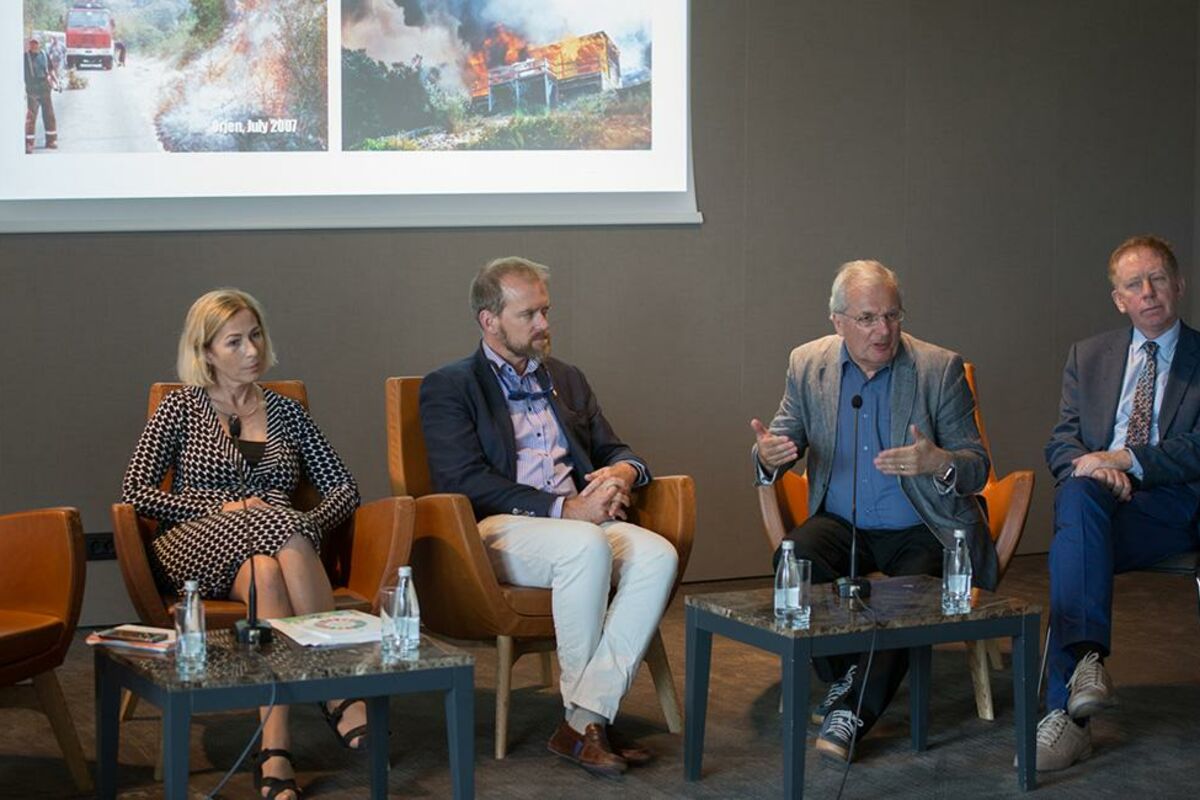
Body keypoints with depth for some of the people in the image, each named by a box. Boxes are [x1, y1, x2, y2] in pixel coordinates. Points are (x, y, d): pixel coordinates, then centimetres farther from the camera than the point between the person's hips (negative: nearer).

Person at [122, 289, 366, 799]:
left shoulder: (285, 413, 19)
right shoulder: (183, 407, 9)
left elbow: (344, 489, 16)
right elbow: (135, 494, 1)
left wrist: (310, 526, -6)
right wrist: (225, 506, -8)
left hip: (273, 550, 2)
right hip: (195, 554, -2)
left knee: (268, 574, -38)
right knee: (280, 532, -36)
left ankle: (274, 751, -44)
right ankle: (340, 695, -37)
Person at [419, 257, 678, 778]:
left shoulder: (567, 379, 24)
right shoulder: (448, 388, 5)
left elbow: (613, 450, 25)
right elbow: (464, 481, -8)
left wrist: (623, 471, -2)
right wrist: (563, 509, -15)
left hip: (581, 519, 6)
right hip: (498, 528, -6)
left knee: (658, 554, -26)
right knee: (589, 547, -36)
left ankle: (589, 715, -27)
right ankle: (580, 719, -23)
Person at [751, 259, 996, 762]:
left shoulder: (940, 369, -9)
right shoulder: (808, 364, 0)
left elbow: (977, 469, -8)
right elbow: (782, 445, 4)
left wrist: (939, 462, -32)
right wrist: (768, 455, -22)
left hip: (921, 531, -2)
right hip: (842, 525, 2)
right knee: (795, 560, -28)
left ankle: (852, 711, -19)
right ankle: (843, 675, -7)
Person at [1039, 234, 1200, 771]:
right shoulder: (1087, 357, 24)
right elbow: (1061, 443, 15)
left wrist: (1129, 460, -16)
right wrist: (1087, 464, -10)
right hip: (1104, 506, 3)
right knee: (1077, 492, -36)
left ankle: (1067, 709, -42)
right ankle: (1085, 660, -50)